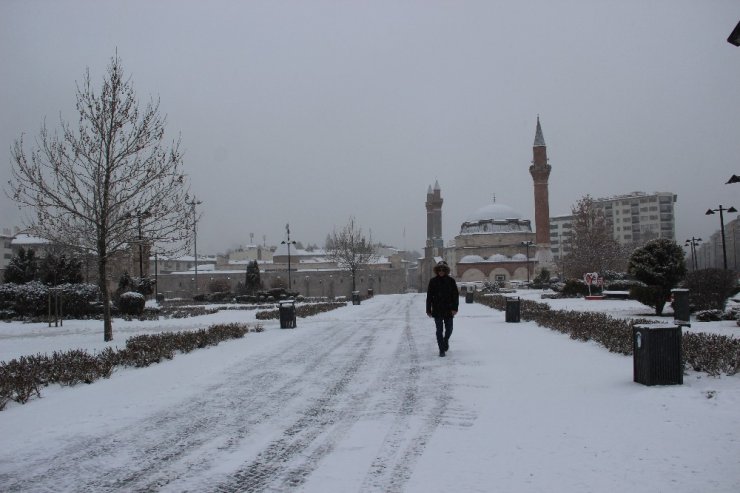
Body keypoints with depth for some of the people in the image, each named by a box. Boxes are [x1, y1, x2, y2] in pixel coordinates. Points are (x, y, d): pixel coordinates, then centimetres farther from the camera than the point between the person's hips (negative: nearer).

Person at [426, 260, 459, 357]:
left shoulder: (451, 281, 0)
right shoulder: (433, 281, 1)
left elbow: (456, 295, 0)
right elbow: (429, 296, 3)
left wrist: (455, 308, -9)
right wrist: (428, 310, 1)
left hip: (448, 310, 1)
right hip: (437, 310, 0)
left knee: (449, 329, 10)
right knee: (439, 330, 0)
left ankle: (446, 340, 39)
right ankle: (441, 349, 6)